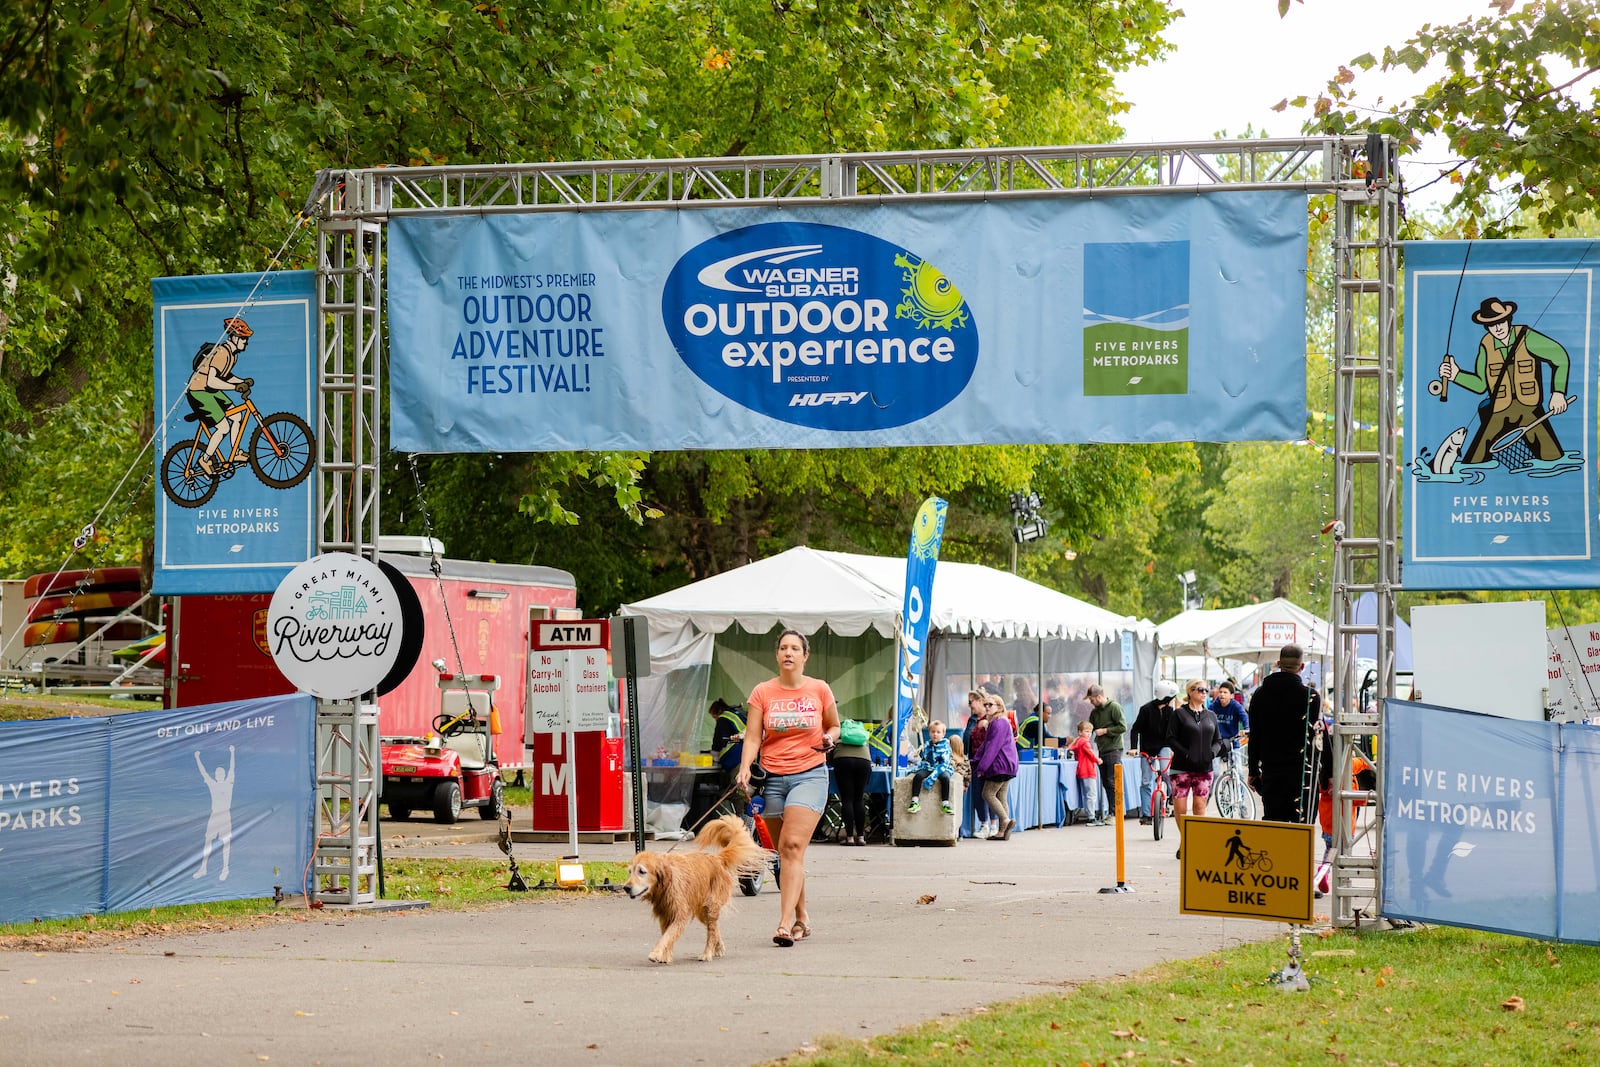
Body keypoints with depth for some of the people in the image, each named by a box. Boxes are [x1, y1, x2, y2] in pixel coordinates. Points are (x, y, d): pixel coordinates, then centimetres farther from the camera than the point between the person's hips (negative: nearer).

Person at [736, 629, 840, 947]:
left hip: (810, 775, -3)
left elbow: (834, 726, 17)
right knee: (784, 852, 8)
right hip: (772, 777, 3)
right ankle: (801, 918, 24)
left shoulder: (819, 690, 3)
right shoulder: (762, 692, 4)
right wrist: (745, 768, -16)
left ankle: (785, 924, -24)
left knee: (793, 846, -18)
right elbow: (753, 736, 0)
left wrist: (830, 737, -6)